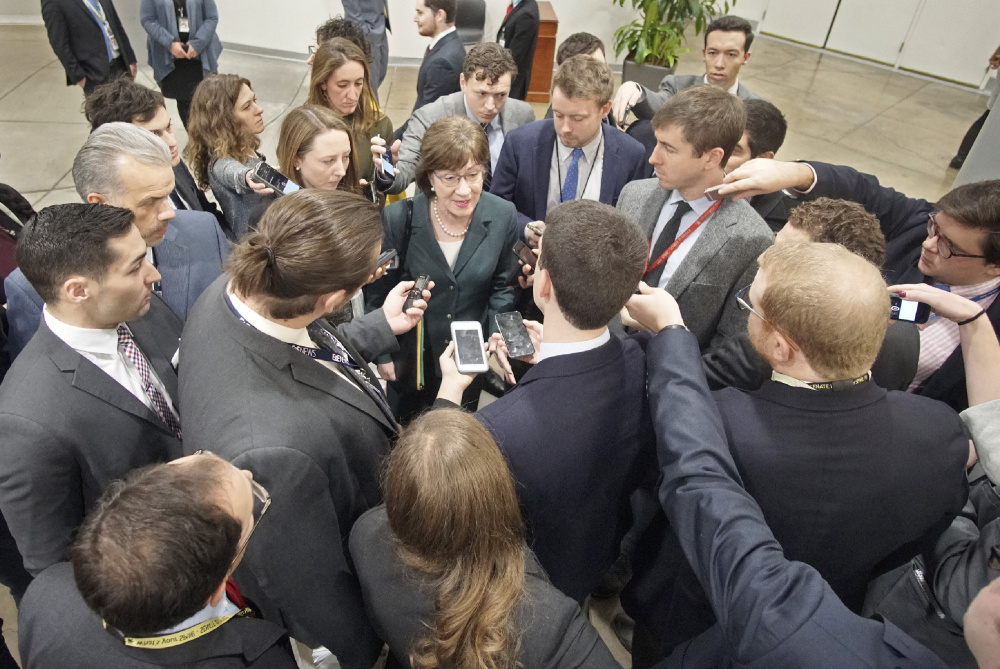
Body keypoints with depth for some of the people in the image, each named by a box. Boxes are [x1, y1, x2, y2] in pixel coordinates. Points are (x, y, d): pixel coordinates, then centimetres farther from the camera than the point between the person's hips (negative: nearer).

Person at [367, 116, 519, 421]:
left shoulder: (503, 216, -14)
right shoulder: (398, 218, -20)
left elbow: (501, 288, -2)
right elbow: (378, 291, -7)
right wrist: (382, 353, -6)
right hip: (409, 359, -1)